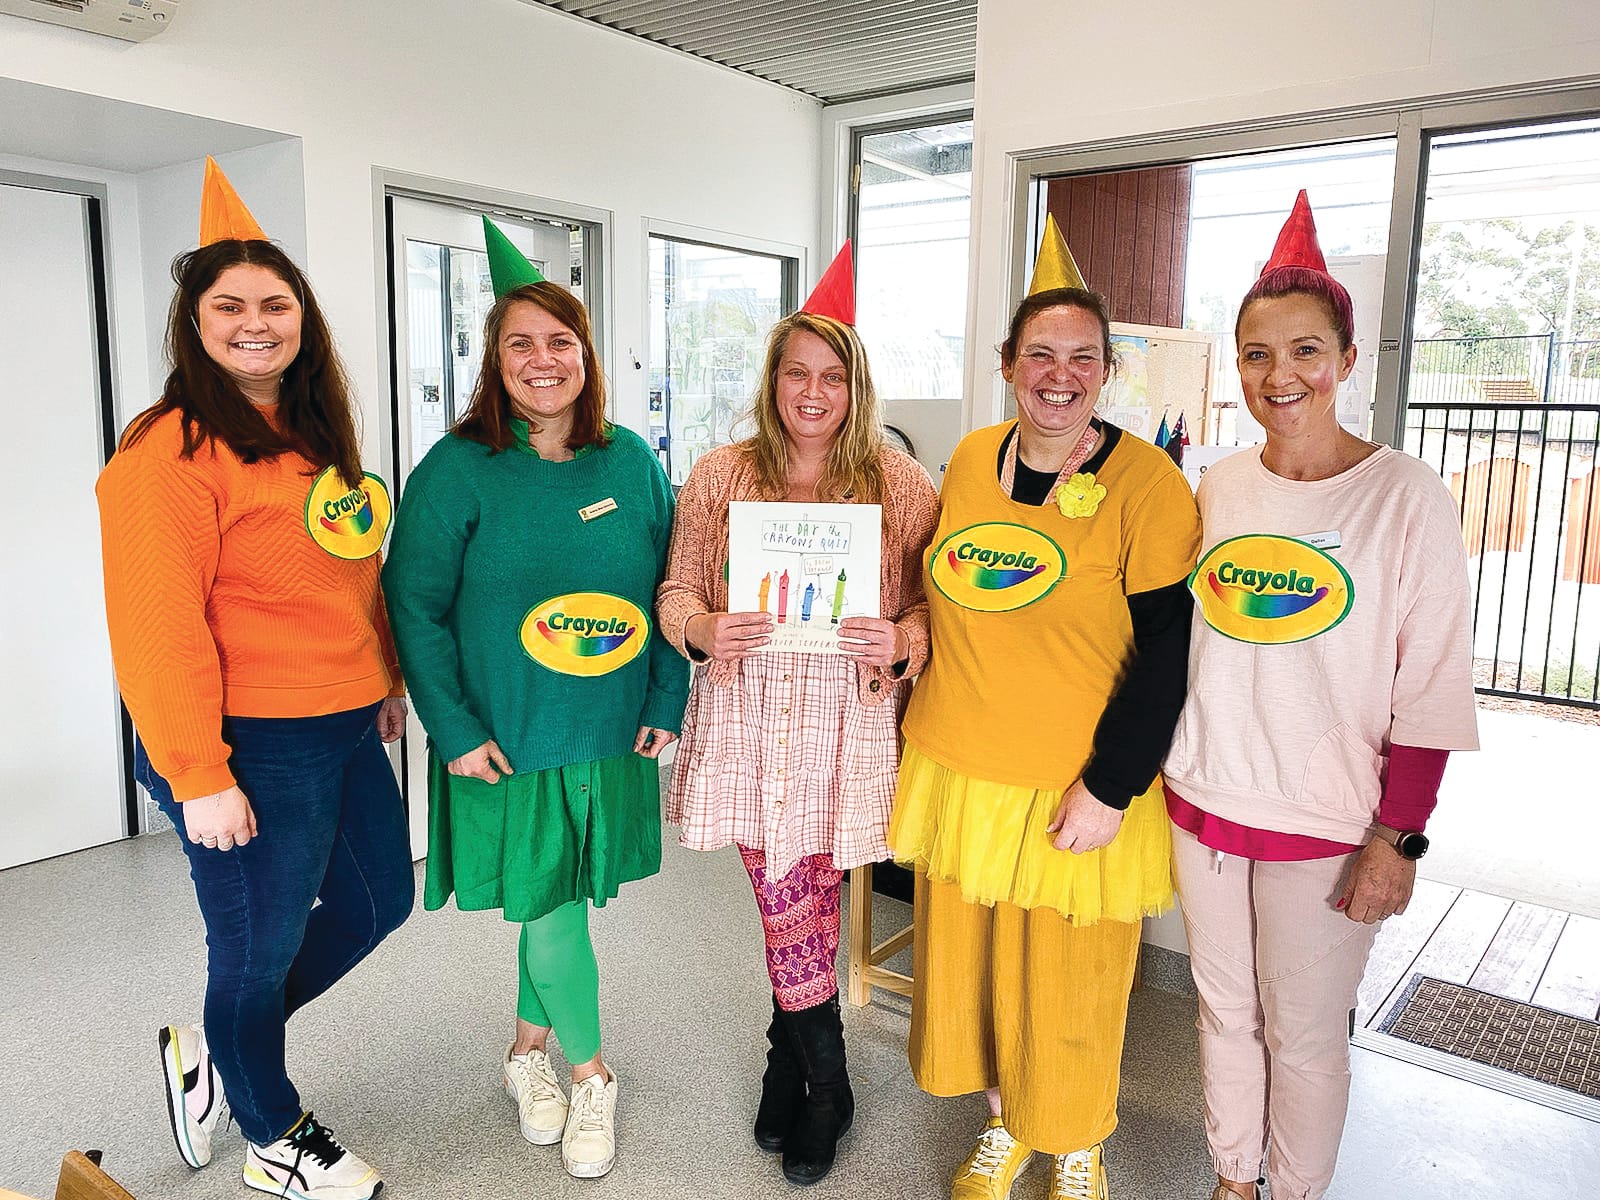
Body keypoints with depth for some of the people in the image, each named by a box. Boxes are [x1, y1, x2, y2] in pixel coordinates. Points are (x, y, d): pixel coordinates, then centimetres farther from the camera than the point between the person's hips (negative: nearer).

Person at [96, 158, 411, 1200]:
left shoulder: (317, 435, 12)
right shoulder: (172, 450, -15)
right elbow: (159, 627, -19)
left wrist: (388, 679, 17)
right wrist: (199, 776, -19)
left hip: (347, 729, 9)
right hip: (251, 751, -9)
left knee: (378, 900, 21)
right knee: (260, 947, 9)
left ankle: (211, 1047, 42)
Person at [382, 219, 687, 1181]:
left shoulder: (633, 462, 2)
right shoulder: (458, 469, -9)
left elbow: (670, 589, 7)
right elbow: (415, 604, -8)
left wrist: (667, 703, 2)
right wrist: (454, 730, -12)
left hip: (612, 738, 3)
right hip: (508, 742, -3)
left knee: (560, 902, 17)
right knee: (549, 911, 4)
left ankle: (530, 1044, 42)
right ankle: (590, 1073, 28)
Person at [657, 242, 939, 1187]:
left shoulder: (901, 485, 0)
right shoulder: (719, 476, 4)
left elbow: (934, 602, 5)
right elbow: (678, 588, 7)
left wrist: (902, 640, -17)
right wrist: (702, 629, -14)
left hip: (844, 719, -1)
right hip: (745, 715, 1)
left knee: (802, 904, 6)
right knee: (788, 903, 6)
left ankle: (790, 1057, 33)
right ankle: (826, 1087, 29)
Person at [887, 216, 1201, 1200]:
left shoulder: (1146, 482, -13)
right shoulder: (970, 460, 3)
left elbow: (1168, 652, -13)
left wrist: (1110, 787, -16)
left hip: (1076, 787, -4)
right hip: (959, 770, 5)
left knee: (1069, 980, 12)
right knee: (968, 959, 17)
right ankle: (1005, 1121, 45)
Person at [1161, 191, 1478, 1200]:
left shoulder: (1407, 496, -10)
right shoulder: (1217, 487, 3)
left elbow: (1432, 684, -10)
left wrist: (1399, 837, -12)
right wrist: (1157, 770, 10)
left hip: (1324, 820, -4)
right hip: (1203, 800, 5)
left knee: (1303, 1034, 9)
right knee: (1225, 1011, 18)